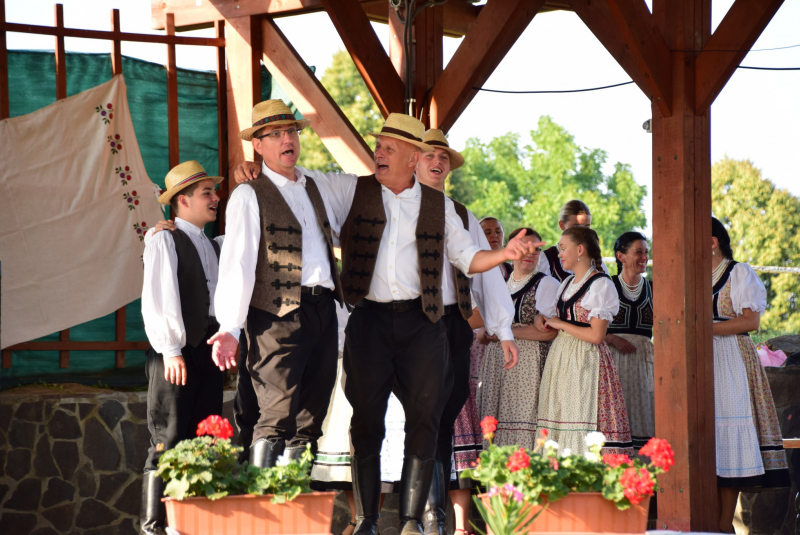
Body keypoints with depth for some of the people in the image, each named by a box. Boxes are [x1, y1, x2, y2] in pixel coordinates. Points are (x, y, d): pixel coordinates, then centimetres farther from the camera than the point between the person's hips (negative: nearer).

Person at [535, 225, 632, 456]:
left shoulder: (600, 285, -9)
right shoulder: (567, 284, 16)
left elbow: (596, 335, -16)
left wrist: (560, 324, -8)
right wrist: (544, 320, 9)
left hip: (586, 359, -8)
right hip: (561, 357, 8)